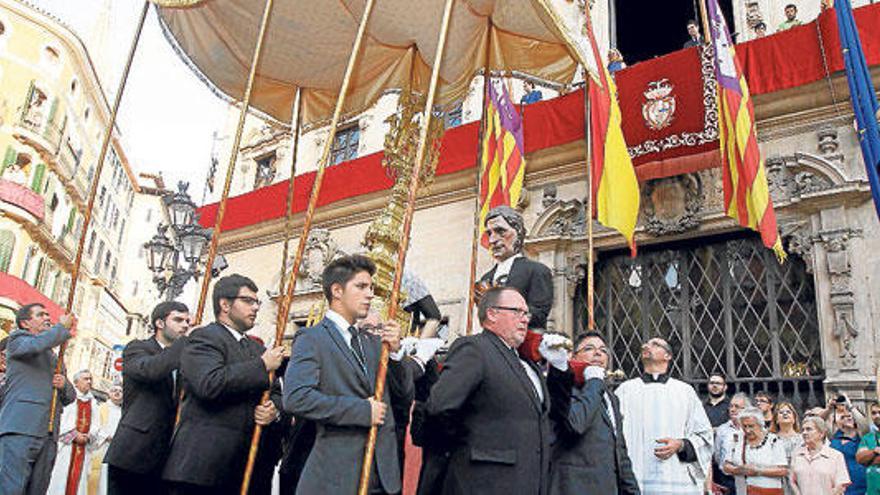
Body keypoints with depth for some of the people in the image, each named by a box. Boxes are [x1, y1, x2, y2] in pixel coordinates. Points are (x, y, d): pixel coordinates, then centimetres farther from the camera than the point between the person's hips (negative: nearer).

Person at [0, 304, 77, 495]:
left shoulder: (54, 358, 30)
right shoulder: (17, 338, 12)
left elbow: (69, 398, 28)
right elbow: (37, 344, -14)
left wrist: (64, 385, 6)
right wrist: (63, 327, 1)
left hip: (48, 434, 6)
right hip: (21, 429, -6)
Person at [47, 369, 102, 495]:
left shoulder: (93, 403, 18)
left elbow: (96, 425, 12)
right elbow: (60, 419, -7)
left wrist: (88, 437, -7)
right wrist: (74, 435, -14)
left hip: (84, 446, 4)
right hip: (66, 444, -4)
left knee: (79, 478, 0)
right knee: (61, 478, -8)